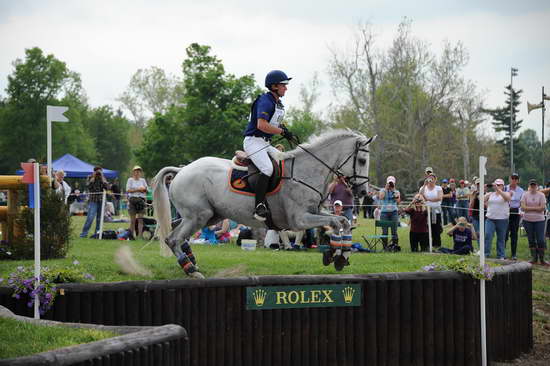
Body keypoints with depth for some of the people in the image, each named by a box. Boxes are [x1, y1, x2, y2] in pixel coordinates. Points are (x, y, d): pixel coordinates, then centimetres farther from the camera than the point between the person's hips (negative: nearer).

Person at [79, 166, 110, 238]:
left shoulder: (103, 178, 11)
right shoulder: (90, 178, 4)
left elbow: (107, 187, -3)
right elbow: (89, 186, -13)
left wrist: (102, 178, -5)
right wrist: (93, 177, -9)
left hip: (101, 200, 3)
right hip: (93, 200, -3)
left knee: (99, 218, 4)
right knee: (90, 217, -13)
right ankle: (84, 233, -8)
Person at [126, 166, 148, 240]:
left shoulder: (143, 180, 14)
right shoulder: (130, 180, 4)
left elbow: (146, 190, 17)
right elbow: (128, 190, -6)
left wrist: (144, 189, -6)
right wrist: (137, 190, -11)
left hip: (141, 200, 3)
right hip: (132, 199, -3)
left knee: (140, 219, -5)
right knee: (133, 220, -1)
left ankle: (140, 235, -9)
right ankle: (132, 235, 5)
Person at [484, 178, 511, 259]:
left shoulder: (505, 194, 2)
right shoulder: (490, 194, 12)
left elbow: (507, 198, -22)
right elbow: (482, 200, 7)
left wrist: (498, 189, -28)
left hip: (502, 220, -2)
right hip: (490, 219, 2)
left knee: (501, 238, 6)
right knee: (487, 235, -13)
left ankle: (501, 256, 14)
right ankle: (486, 254, -10)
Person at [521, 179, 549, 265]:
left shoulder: (541, 195, 1)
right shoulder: (525, 195, 4)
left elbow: (542, 208, -9)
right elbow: (523, 207, -6)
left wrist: (529, 208, -9)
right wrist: (535, 208, -10)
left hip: (539, 220, -2)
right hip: (528, 220, 2)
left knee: (541, 240, -6)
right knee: (531, 240, 6)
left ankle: (542, 259, 1)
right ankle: (534, 258, 14)